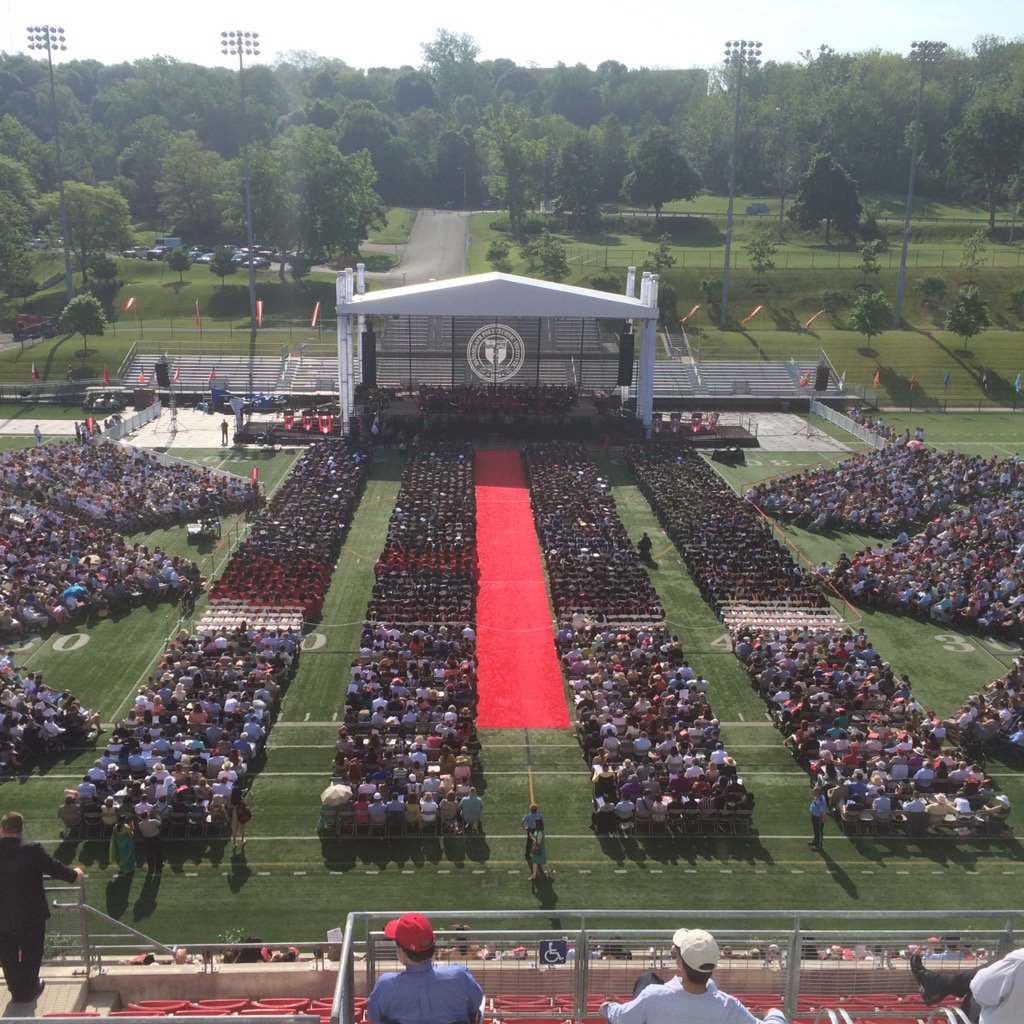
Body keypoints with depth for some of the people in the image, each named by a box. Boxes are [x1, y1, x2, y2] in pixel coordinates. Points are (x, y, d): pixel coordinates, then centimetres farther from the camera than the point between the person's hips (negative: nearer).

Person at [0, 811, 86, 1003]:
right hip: (31, 915, -2)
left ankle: (17, 991, 30)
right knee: (31, 953, 17)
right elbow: (57, 869, -12)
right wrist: (75, 873, 7)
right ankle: (29, 990, 28)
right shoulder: (33, 850, -20)